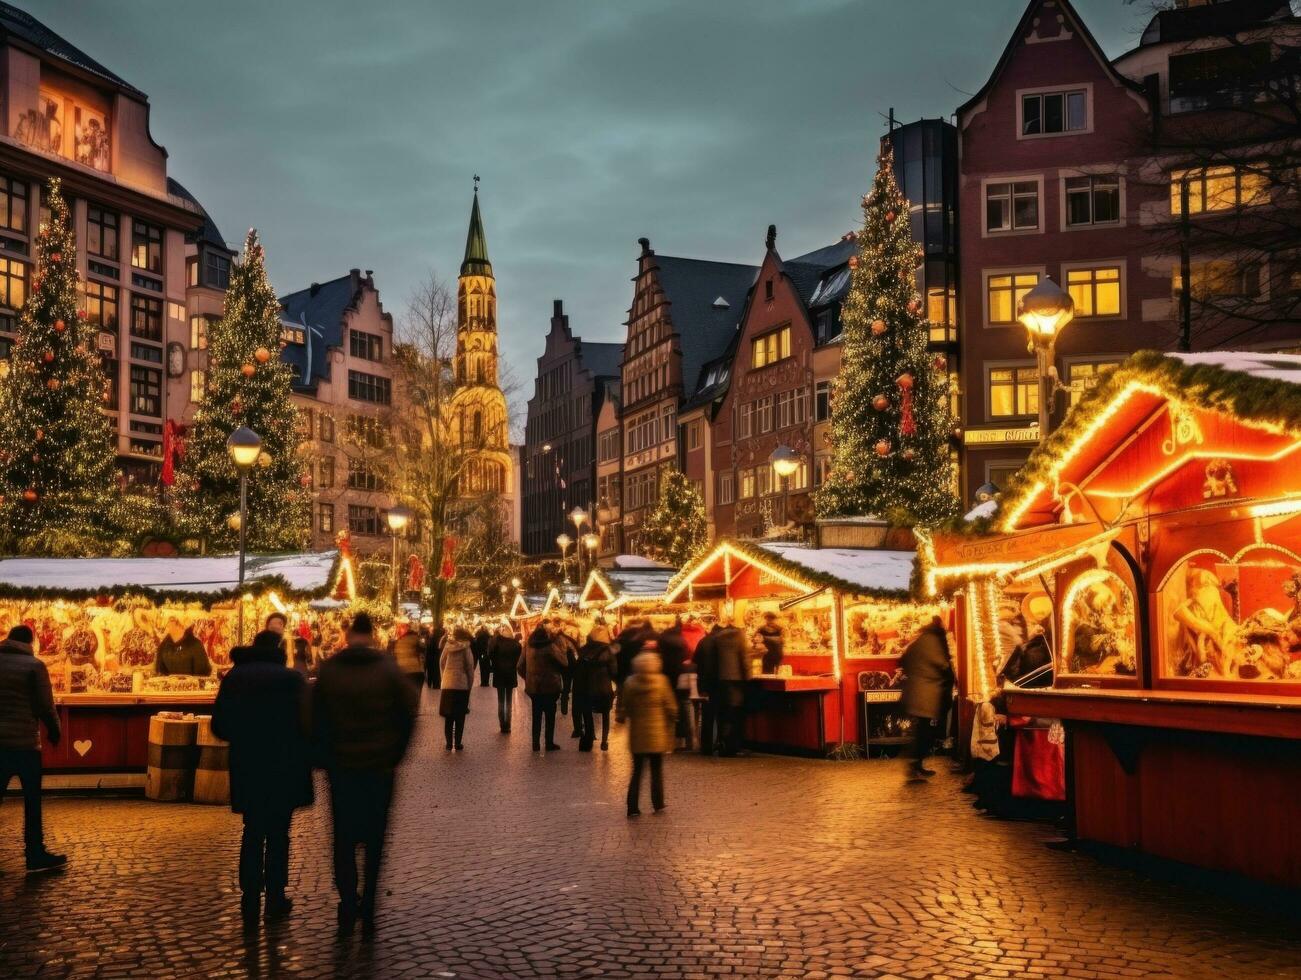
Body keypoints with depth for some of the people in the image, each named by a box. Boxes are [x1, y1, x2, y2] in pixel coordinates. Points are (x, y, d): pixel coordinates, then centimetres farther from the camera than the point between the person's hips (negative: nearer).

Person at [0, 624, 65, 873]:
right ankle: (36, 857, 7)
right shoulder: (33, 665, -6)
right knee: (32, 801, 4)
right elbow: (45, 705, -7)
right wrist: (54, 731, 10)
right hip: (24, 742, -4)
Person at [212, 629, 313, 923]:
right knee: (278, 834, 9)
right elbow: (306, 723, -12)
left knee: (253, 833, 13)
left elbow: (219, 727, 2)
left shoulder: (233, 678, 1)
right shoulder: (293, 679, -10)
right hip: (284, 769, -3)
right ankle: (275, 899, 12)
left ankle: (250, 899, 12)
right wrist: (303, 756, 6)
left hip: (246, 769, 3)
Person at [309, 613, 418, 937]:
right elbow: (407, 716, -4)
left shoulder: (328, 670, -3)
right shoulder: (388, 669, -6)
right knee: (375, 837, 10)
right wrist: (394, 756, 6)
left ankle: (348, 906, 3)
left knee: (344, 837, 10)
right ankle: (368, 907, 8)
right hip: (380, 766, 0)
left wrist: (325, 758, 10)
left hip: (341, 766, 0)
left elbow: (316, 720, 1)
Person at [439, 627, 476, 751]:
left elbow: (441, 663, 7)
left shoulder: (447, 646, 2)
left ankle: (449, 743, 10)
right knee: (460, 717, 5)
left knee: (448, 717, 10)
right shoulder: (466, 648, -7)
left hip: (447, 685, 3)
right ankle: (457, 743, 3)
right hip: (462, 685, -3)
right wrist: (470, 684, 3)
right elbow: (470, 667, -6)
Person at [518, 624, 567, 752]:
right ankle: (550, 743, 7)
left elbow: (520, 667, 3)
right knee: (550, 716, 7)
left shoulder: (527, 648, -2)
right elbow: (563, 663, -12)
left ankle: (536, 744, 13)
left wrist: (528, 678, 13)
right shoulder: (551, 648, -15)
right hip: (550, 687, -4)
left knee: (536, 716, 13)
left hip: (533, 687, 4)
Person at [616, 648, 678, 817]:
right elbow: (670, 706, -4)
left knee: (637, 771, 8)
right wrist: (672, 719, 14)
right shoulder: (661, 681, -8)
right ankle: (658, 803, 13)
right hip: (657, 732, -1)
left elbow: (624, 706, 0)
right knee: (657, 770, 11)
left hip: (637, 733, 1)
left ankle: (633, 806, 3)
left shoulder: (630, 683, -5)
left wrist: (622, 718, 18)